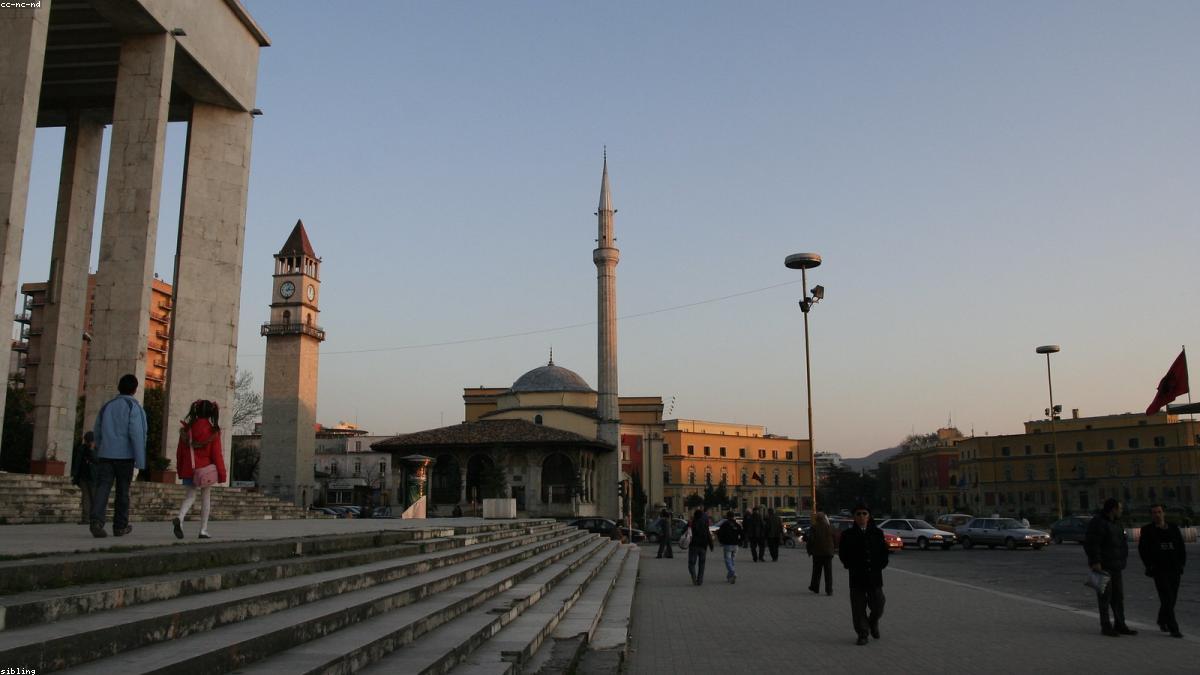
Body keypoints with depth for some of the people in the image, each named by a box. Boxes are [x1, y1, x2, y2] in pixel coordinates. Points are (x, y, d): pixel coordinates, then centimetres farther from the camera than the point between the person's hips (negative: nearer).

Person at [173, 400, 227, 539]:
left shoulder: (186, 429, 1)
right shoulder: (213, 431, -9)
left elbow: (180, 451, 7)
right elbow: (217, 454, -8)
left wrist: (180, 469, 17)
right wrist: (221, 473, -1)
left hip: (189, 469, 3)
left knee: (190, 495, 13)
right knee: (206, 497, 7)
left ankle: (179, 518, -15)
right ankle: (203, 530, 9)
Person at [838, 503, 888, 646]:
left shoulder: (877, 533, 6)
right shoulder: (848, 535, 1)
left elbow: (884, 552, 9)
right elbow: (843, 554, 4)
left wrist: (880, 565, 0)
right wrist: (851, 566, -2)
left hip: (874, 576, 1)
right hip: (857, 578, -1)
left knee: (877, 605, 3)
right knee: (858, 608, 0)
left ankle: (873, 622, 34)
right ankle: (862, 635, 10)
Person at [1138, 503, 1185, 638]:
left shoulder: (1174, 528, 8)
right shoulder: (1147, 530, 1)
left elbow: (1181, 546, 10)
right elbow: (1142, 549, 0)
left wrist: (1182, 563, 0)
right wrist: (1150, 565, -7)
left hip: (1174, 570, 4)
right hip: (1159, 570, -4)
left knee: (1172, 598, 12)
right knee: (1167, 598, -11)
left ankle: (1162, 621, 34)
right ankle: (1173, 629, -11)